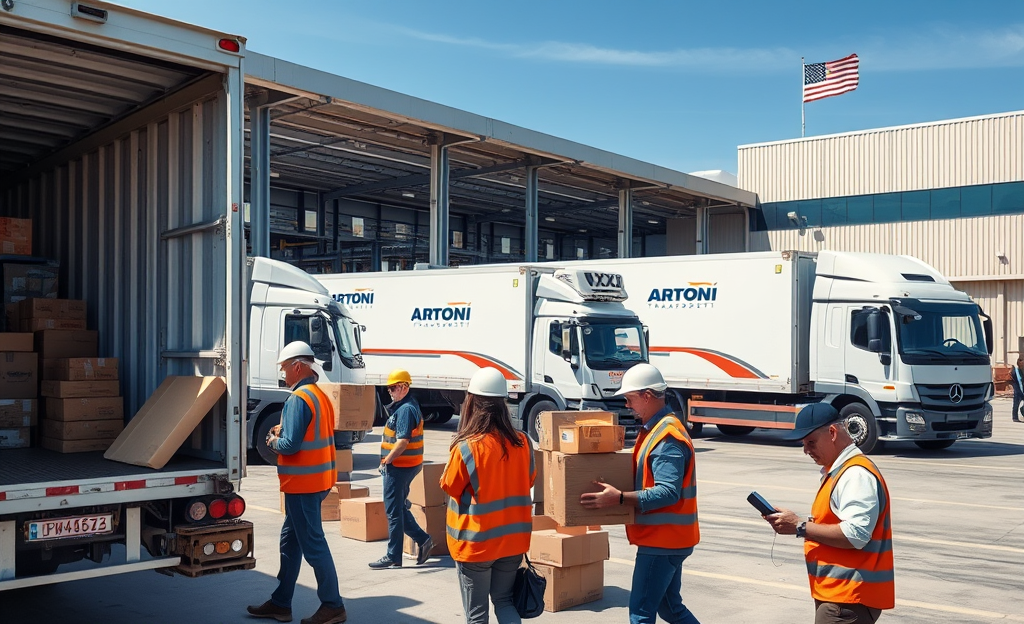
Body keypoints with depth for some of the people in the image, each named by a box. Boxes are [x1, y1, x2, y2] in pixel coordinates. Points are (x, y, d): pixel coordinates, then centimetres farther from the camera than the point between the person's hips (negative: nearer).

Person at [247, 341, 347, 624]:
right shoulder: (321, 395, 12)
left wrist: (274, 441, -3)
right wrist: (284, 430, 10)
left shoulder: (298, 399, -18)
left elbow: (291, 445, -23)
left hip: (303, 483, -10)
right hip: (318, 479, 10)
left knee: (313, 544, -2)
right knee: (290, 541, 17)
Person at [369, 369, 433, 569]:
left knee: (394, 512, -1)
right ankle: (422, 540, 20)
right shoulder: (409, 406, 13)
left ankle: (393, 557, 6)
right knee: (400, 508, 18)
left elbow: (402, 441, -26)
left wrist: (386, 461, -16)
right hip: (405, 465, 10)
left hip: (398, 467, -10)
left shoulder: (405, 409, -19)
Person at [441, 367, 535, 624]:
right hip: (513, 538, 4)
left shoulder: (466, 448, -20)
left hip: (476, 542, -4)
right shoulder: (522, 442, -6)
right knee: (504, 601, 21)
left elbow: (449, 486, -5)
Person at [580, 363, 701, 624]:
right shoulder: (655, 429, 12)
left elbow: (668, 492, -28)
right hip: (667, 536, 11)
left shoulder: (667, 437, -20)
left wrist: (619, 498, -33)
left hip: (663, 539, -11)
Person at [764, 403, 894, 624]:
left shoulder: (856, 474, -16)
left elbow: (855, 535, -25)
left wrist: (800, 526, -20)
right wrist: (795, 523, 5)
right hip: (836, 593, 10)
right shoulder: (837, 471, 16)